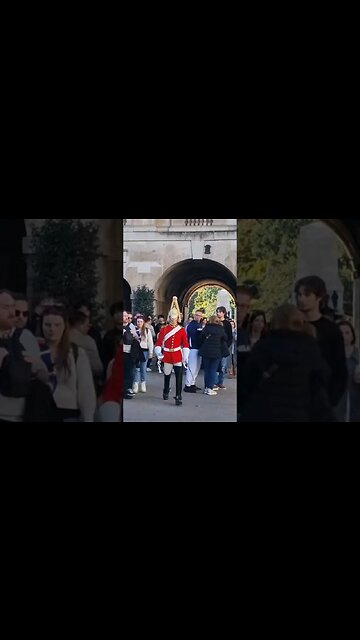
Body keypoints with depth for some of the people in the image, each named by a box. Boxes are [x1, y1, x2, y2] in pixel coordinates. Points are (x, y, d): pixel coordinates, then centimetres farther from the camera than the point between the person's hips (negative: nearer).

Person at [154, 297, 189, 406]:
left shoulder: (182, 330, 2)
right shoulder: (163, 329, 2)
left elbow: (185, 344, 1)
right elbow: (158, 343, 0)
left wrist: (185, 357, -8)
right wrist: (158, 353, -16)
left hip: (178, 356, -1)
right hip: (167, 356, 1)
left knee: (179, 376, -12)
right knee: (167, 375, 14)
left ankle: (178, 397, -11)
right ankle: (166, 392, 37)